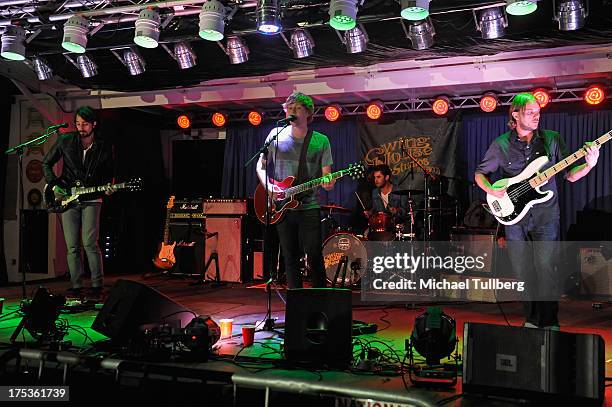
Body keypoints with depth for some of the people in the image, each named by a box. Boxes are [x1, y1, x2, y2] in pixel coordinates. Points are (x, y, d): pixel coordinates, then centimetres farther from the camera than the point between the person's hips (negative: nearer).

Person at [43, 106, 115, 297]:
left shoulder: (104, 148, 0)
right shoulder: (65, 141, 0)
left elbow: (107, 174, 10)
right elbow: (46, 164, 9)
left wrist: (107, 188, -11)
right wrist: (54, 185, -2)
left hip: (91, 199, -2)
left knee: (90, 243, -11)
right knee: (72, 247, 3)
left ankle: (97, 285, -3)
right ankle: (76, 286, 11)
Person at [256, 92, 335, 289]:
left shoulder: (321, 141, 3)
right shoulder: (276, 135, 5)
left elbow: (326, 175, 3)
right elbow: (261, 165, 11)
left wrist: (328, 183, -21)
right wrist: (268, 186, -7)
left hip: (309, 206, -1)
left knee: (314, 255, -7)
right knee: (290, 258, 6)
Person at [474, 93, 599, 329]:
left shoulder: (552, 140, 5)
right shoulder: (501, 145, 4)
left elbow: (570, 175, 6)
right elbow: (480, 174, 12)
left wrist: (589, 165, -13)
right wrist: (491, 190, -8)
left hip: (545, 215, -1)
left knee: (545, 267, -12)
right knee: (522, 272, 6)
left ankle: (550, 323, -2)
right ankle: (532, 320, 20)